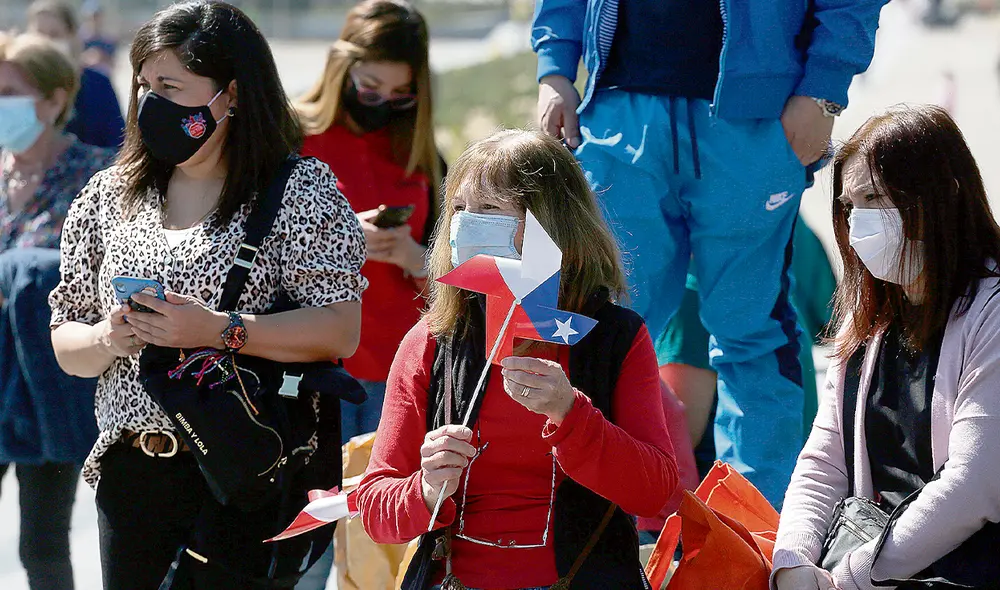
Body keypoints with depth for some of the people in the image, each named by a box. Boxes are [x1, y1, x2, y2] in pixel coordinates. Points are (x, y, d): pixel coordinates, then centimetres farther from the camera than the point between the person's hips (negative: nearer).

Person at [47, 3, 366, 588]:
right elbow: (66, 345, 15)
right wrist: (107, 339, -8)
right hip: (132, 472, 5)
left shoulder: (302, 189, -3)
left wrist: (217, 330, -21)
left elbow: (340, 331, -13)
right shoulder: (110, 196, 12)